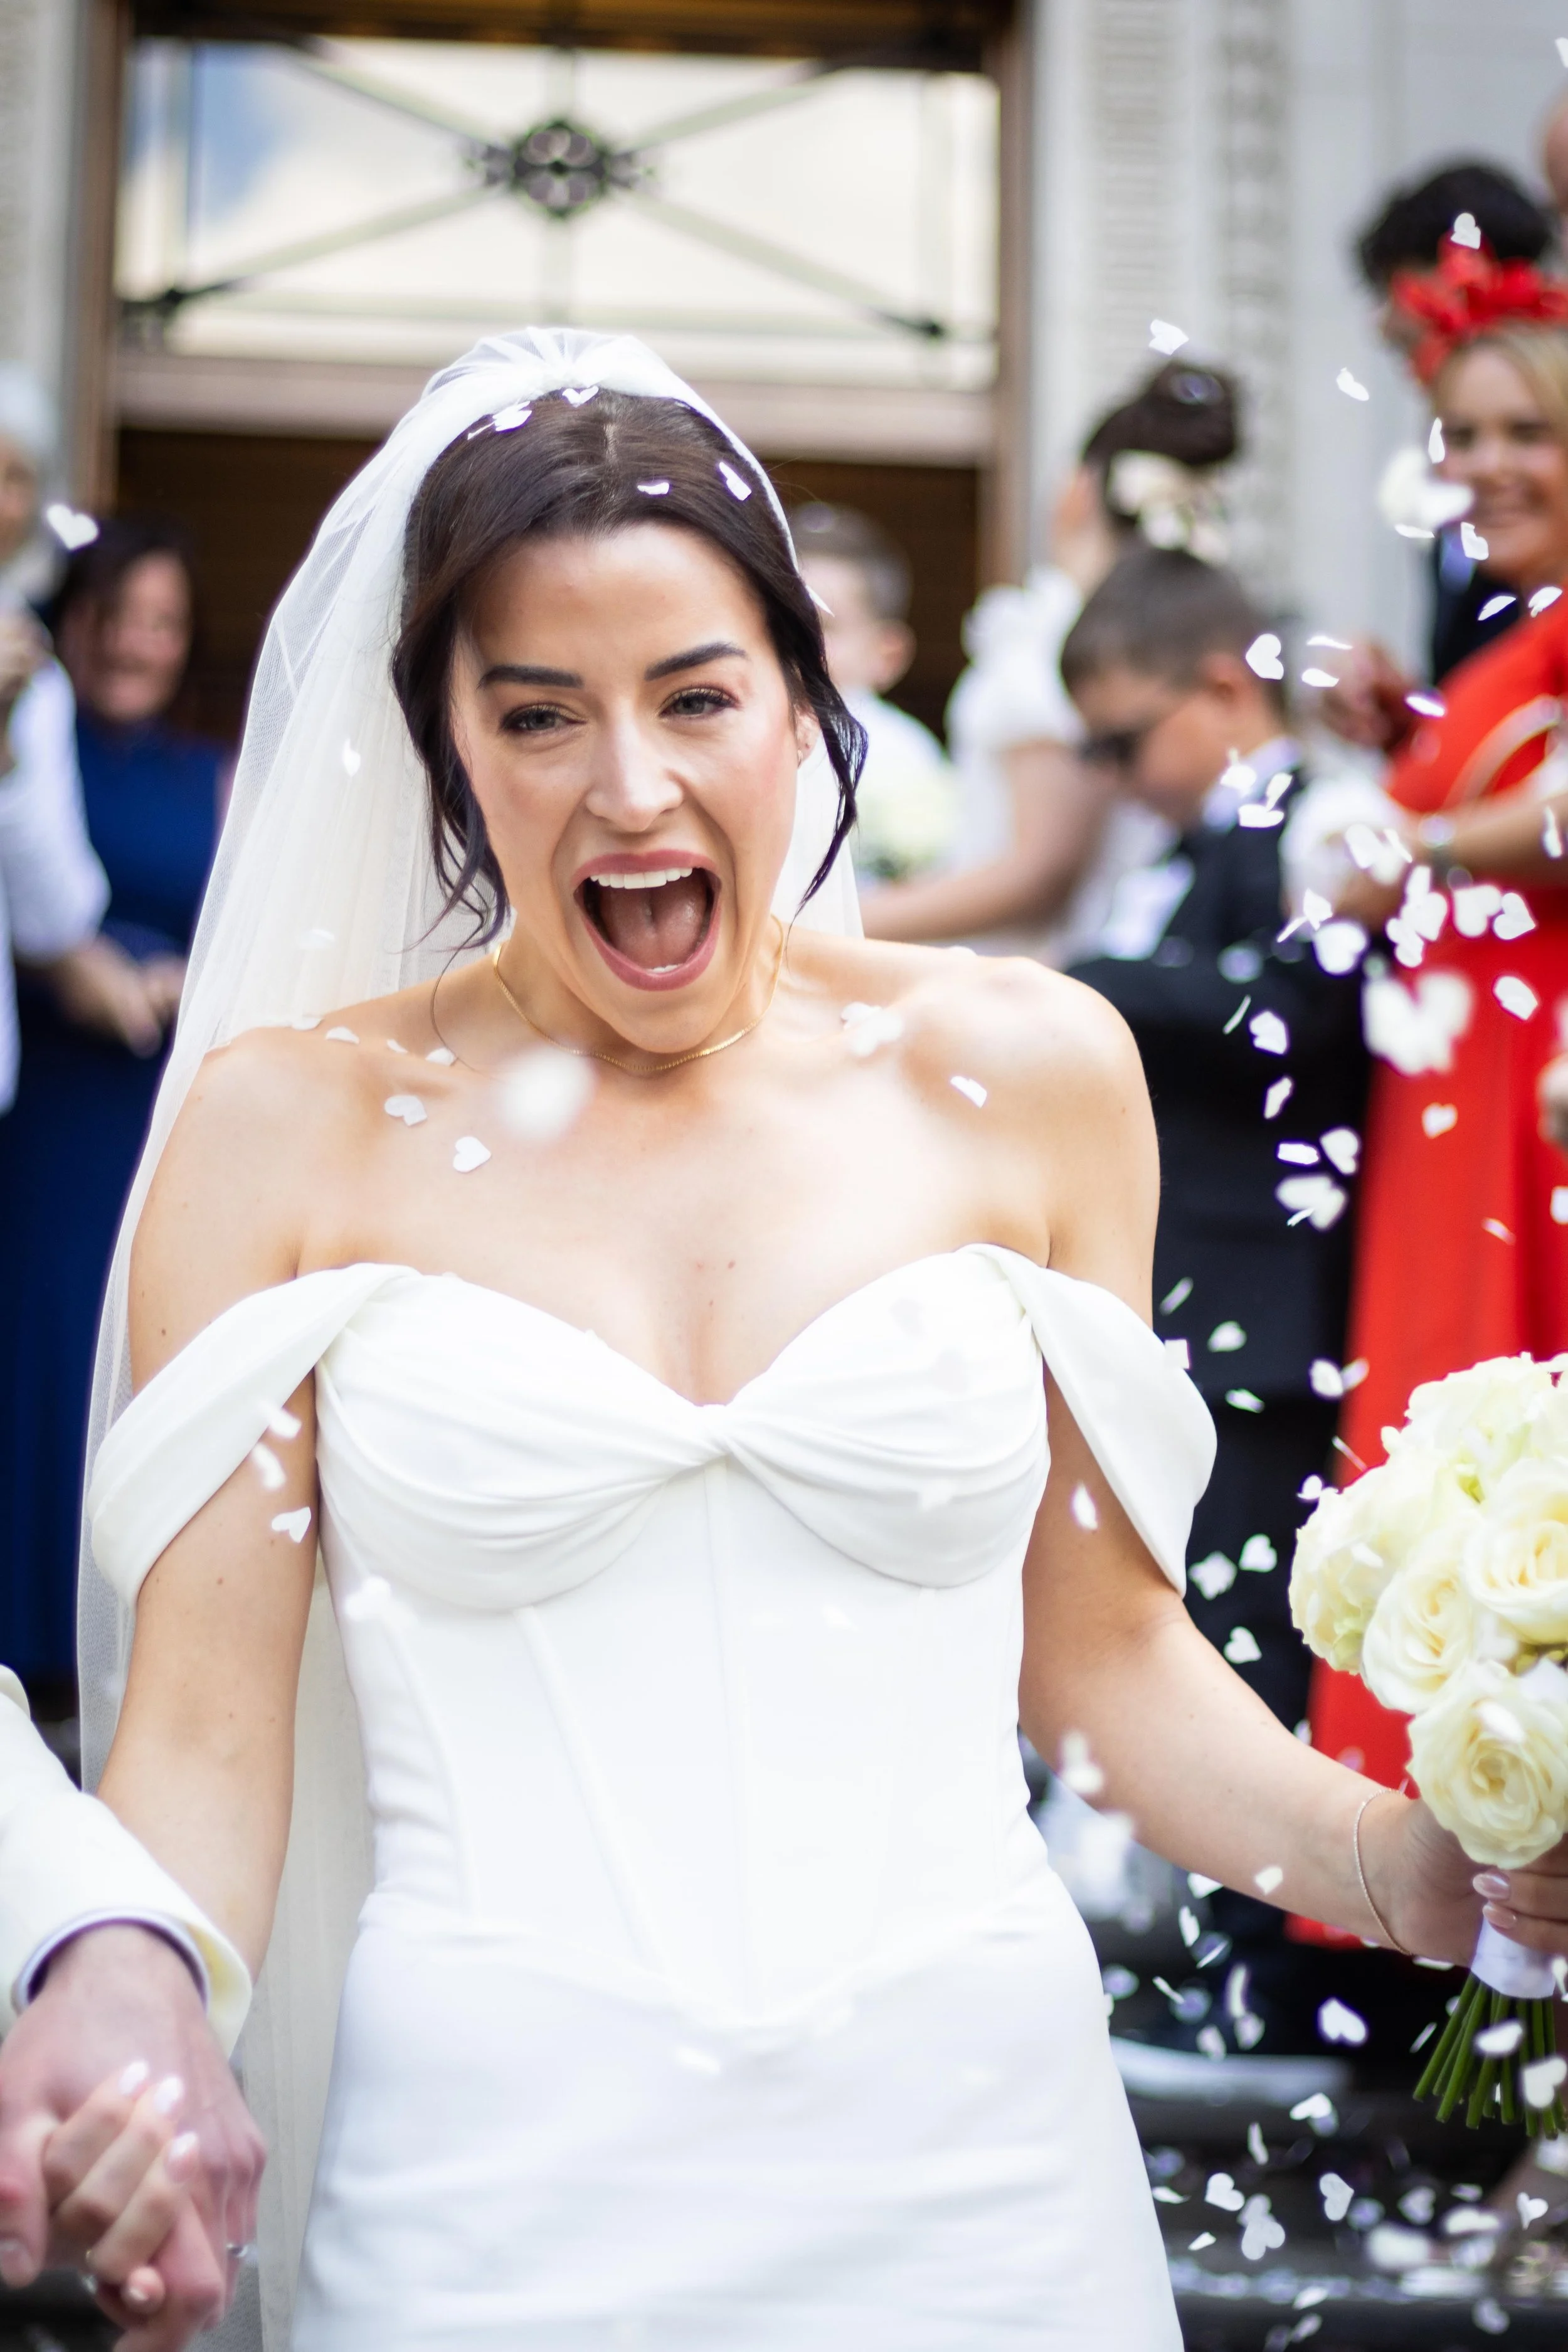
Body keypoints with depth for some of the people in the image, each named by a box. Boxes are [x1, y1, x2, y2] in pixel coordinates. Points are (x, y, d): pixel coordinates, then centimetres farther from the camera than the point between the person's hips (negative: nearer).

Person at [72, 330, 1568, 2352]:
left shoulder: (1026, 1077, 2)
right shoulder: (289, 1128, -2)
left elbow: (1105, 1642, 8)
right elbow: (202, 1744, -3)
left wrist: (1398, 1857, -8)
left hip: (971, 2161, 2)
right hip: (500, 2183, -1)